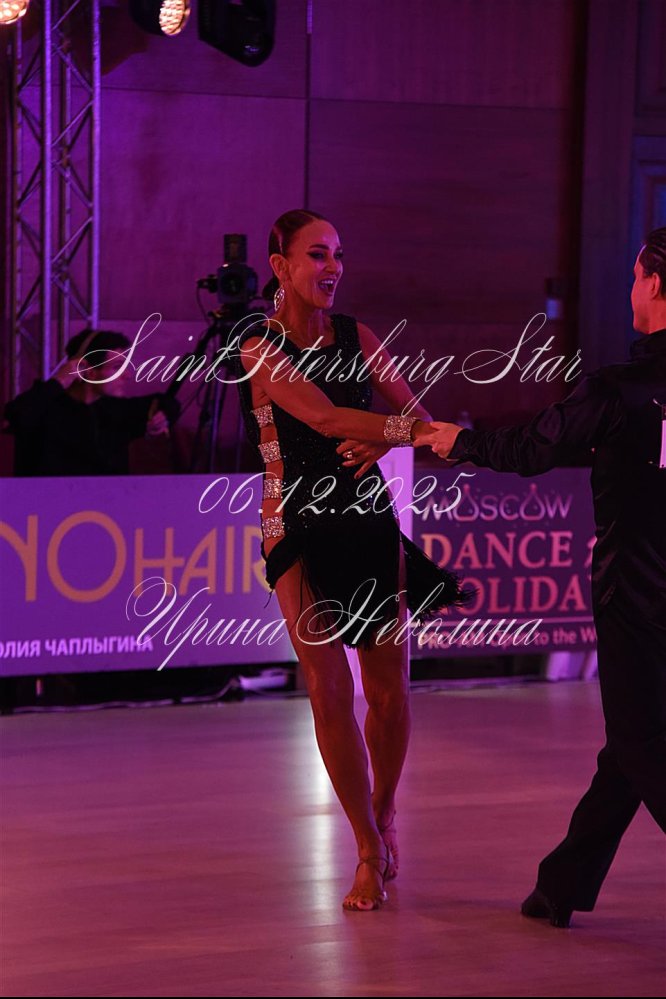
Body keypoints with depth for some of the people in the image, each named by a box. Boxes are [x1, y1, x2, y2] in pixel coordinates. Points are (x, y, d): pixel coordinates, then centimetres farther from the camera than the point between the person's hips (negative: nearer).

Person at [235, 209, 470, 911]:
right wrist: (407, 428, -32)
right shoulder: (260, 347, -7)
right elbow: (322, 416, -22)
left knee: (388, 689, 2)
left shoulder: (355, 337, 7)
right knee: (328, 691, -7)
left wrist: (383, 440, -19)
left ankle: (383, 812, 29)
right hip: (300, 532, -4)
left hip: (369, 522, 4)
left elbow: (411, 412, 3)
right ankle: (371, 852, 4)